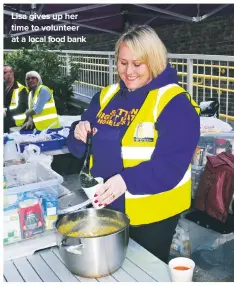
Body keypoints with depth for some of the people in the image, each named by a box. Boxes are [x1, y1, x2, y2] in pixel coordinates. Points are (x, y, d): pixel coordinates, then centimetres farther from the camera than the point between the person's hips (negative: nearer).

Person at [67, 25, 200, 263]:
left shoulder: (175, 102, -16)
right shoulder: (106, 96, 4)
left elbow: (172, 164, -23)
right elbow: (82, 149, 7)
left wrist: (127, 180, -36)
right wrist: (79, 134, -15)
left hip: (151, 213, -5)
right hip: (106, 206, 6)